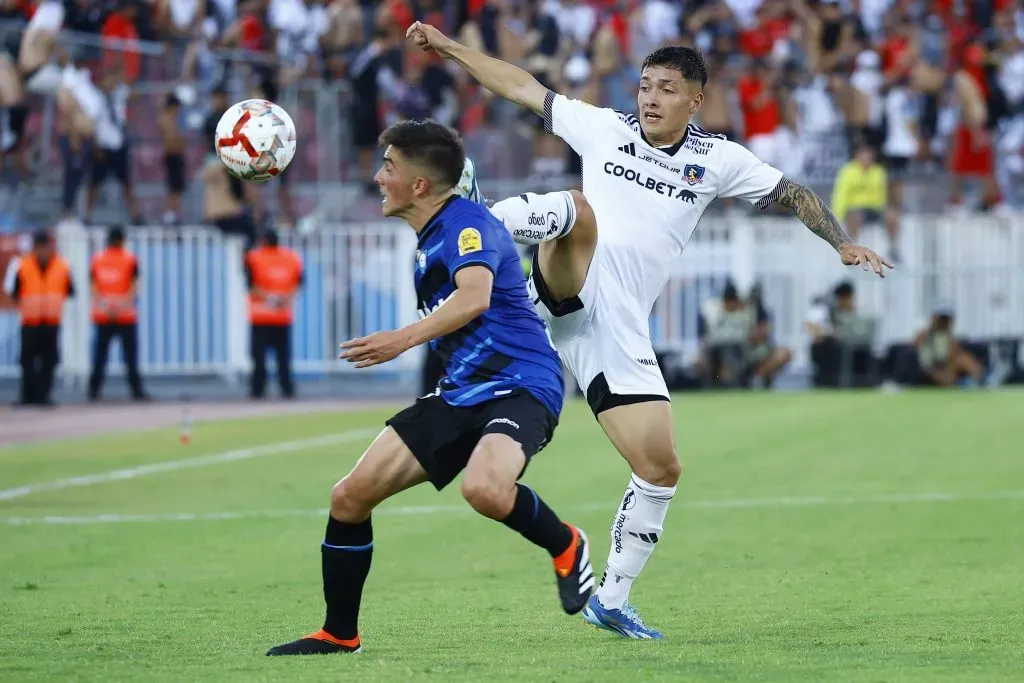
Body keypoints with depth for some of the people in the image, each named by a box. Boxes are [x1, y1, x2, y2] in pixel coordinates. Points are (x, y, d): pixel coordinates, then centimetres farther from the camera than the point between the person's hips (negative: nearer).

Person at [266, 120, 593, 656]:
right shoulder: (429, 240, 17)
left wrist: (406, 338, -38)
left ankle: (565, 547, -8)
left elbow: (474, 296, -32)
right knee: (351, 496, -1)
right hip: (461, 392, 9)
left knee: (484, 490, -39)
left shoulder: (467, 222, -13)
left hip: (520, 385, -9)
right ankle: (339, 635, 14)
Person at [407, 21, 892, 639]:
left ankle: (611, 601, 12)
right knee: (578, 207, -34)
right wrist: (448, 46, 15)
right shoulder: (604, 129, 11)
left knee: (661, 469, -3)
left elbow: (793, 194, 18)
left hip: (622, 329, 2)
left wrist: (844, 242, 5)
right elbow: (523, 87, 16)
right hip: (574, 287, -2)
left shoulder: (716, 159, 13)